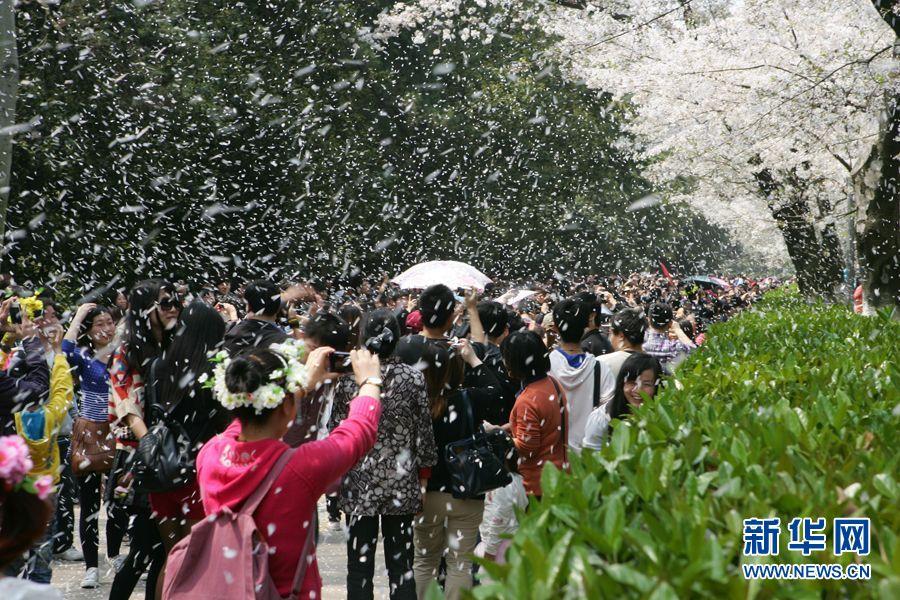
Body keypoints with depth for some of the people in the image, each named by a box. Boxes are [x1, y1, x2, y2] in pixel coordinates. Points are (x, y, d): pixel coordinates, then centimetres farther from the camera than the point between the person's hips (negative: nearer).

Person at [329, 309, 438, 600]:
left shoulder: (348, 379, -7)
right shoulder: (414, 378, -6)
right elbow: (424, 434, -3)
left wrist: (335, 482, 10)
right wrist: (423, 483, 9)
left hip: (359, 484, 0)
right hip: (402, 484, 0)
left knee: (359, 568, 7)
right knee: (401, 566, 9)